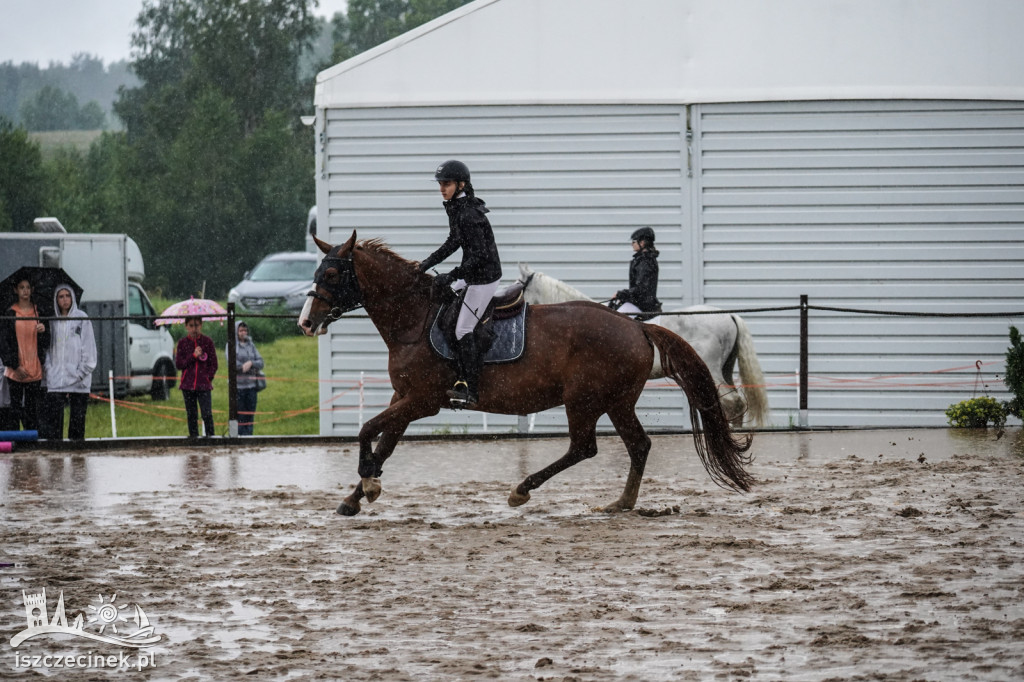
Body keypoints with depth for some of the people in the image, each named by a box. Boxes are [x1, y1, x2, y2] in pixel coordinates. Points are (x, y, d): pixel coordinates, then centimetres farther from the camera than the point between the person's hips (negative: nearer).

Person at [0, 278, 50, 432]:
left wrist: (43, 331, -11)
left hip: (35, 370, 2)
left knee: (33, 410, 3)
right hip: (15, 371, -2)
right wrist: (15, 366, -9)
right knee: (14, 409, -4)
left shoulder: (39, 313, 9)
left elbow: (46, 344, 11)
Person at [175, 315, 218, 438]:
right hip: (188, 384, 2)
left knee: (207, 413, -13)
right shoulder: (182, 343, 5)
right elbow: (178, 364, -1)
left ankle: (210, 436, -8)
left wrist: (208, 378, -5)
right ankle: (193, 436, 14)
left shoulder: (207, 341, 2)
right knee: (191, 415, 6)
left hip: (204, 385, -2)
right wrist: (193, 356, -11)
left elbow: (213, 364, 5)